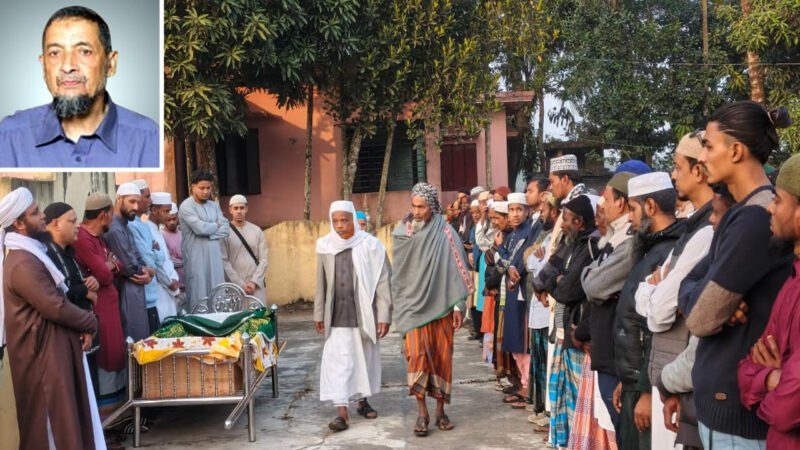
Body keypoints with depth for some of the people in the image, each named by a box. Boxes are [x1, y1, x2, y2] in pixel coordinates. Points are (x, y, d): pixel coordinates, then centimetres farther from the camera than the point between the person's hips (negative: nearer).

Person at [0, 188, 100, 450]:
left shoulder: (30, 254, 13)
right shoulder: (22, 263, -21)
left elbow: (55, 299, 19)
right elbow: (55, 307, -22)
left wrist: (82, 323, 4)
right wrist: (90, 323, -8)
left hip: (53, 346, 10)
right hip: (43, 352, -10)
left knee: (61, 414, 17)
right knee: (55, 417, 0)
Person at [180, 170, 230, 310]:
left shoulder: (214, 205, 14)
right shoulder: (186, 206, -5)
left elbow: (226, 229, 5)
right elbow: (200, 228, -17)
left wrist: (209, 234, -10)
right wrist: (216, 225, 1)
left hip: (214, 257, 6)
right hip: (196, 258, -6)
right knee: (199, 297, -4)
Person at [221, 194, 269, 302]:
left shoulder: (257, 231, 9)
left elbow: (263, 259, 7)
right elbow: (223, 261, -4)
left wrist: (254, 282, -5)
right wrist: (241, 284, -9)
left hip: (256, 285, 2)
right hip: (234, 286, -2)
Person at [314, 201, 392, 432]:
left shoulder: (370, 245, -8)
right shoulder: (325, 246, 0)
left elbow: (383, 282, -6)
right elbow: (321, 283, 9)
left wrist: (384, 316, -9)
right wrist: (319, 314, 11)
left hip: (364, 313, -1)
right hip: (337, 315, 1)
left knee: (365, 358, 12)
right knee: (338, 361, -4)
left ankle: (363, 400, 30)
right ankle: (342, 411, -2)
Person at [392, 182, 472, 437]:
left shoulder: (446, 234, -3)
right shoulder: (401, 234, 1)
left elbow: (456, 269, -2)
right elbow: (398, 272, 5)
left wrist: (458, 305, -6)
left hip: (440, 305, 0)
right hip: (413, 304, 0)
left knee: (441, 357, 6)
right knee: (418, 354, -9)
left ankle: (440, 410, 19)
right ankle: (422, 413, 0)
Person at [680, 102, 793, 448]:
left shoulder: (756, 218, -21)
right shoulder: (742, 211, 11)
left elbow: (700, 317, -21)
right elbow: (694, 282, 7)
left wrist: (689, 291, -2)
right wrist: (712, 297, -12)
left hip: (738, 403, -9)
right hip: (725, 396, 9)